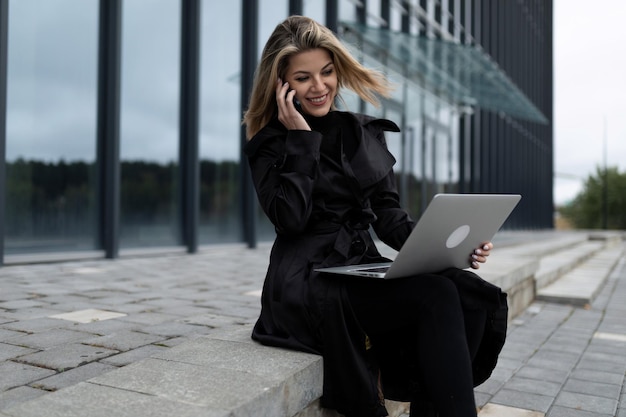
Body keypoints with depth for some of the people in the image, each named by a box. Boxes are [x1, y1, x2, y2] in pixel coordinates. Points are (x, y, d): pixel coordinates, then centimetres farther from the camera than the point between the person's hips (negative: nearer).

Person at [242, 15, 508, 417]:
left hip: (364, 270, 5)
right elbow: (290, 218, -14)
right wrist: (301, 137, -11)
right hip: (309, 282, -5)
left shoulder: (364, 132, 14)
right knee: (437, 298, -27)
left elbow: (388, 214, 9)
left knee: (472, 296, -20)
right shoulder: (271, 143, 2)